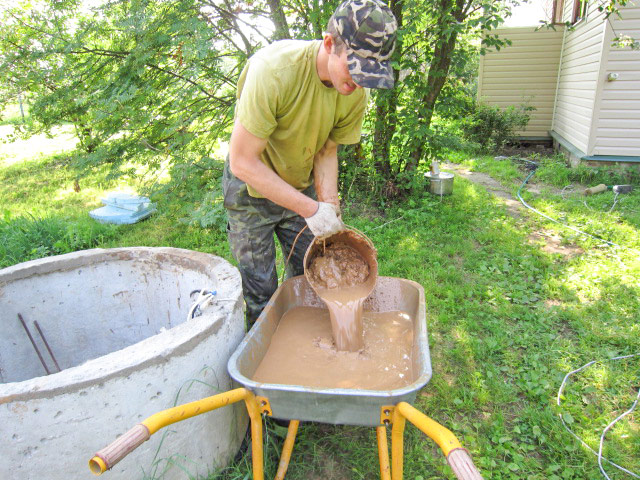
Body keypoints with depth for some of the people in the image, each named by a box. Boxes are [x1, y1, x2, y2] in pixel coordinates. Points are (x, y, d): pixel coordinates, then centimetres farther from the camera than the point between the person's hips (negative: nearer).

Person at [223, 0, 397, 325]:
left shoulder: (356, 92, -14)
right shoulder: (273, 70, -32)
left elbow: (326, 151, -3)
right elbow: (242, 162, -30)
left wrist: (329, 205, -19)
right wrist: (310, 209, -30)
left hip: (301, 187, 5)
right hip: (252, 189, -4)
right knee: (260, 292, 1)